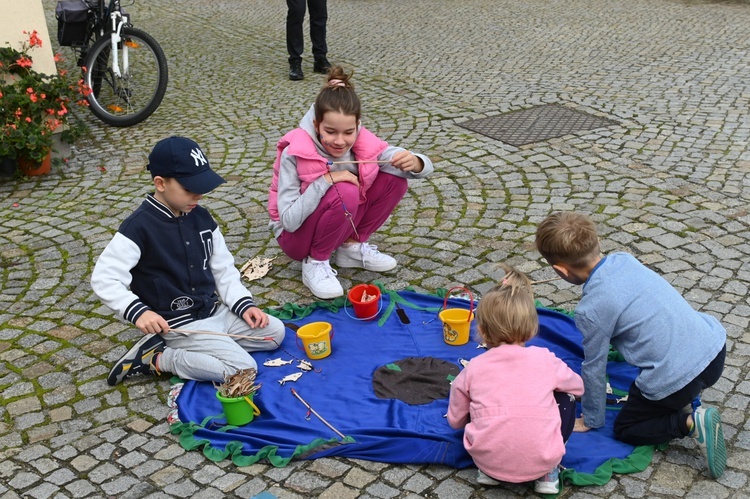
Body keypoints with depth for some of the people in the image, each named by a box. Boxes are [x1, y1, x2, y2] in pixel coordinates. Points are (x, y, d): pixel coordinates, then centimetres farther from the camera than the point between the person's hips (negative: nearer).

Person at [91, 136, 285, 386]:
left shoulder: (201, 217, 3)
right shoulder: (139, 227, -17)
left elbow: (224, 269, 10)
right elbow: (104, 278, -20)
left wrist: (244, 304, -3)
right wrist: (138, 312, -33)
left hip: (215, 311, 8)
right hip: (179, 325, -8)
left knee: (275, 331, 6)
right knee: (243, 368, -19)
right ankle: (155, 358, -6)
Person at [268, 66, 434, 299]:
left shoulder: (363, 143, -15)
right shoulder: (295, 154, -25)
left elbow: (425, 167, -12)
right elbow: (288, 221, -27)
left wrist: (414, 162, -37)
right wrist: (326, 180, -35)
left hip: (344, 224, 5)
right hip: (297, 236, -5)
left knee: (395, 179, -13)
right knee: (344, 193, -33)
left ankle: (352, 246, 1)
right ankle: (315, 262, -12)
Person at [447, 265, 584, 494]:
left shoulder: (473, 369, 1)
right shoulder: (545, 359, 0)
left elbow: (455, 420, 13)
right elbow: (578, 387, 20)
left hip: (488, 459, 1)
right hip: (541, 461, -1)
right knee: (566, 397, 22)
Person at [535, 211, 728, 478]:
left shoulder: (590, 310, -16)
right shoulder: (624, 259, 3)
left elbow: (593, 368, -3)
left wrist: (590, 420, 14)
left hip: (676, 378, -8)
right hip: (716, 345, 8)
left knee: (625, 430, 18)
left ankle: (689, 423, -5)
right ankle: (689, 402, 18)